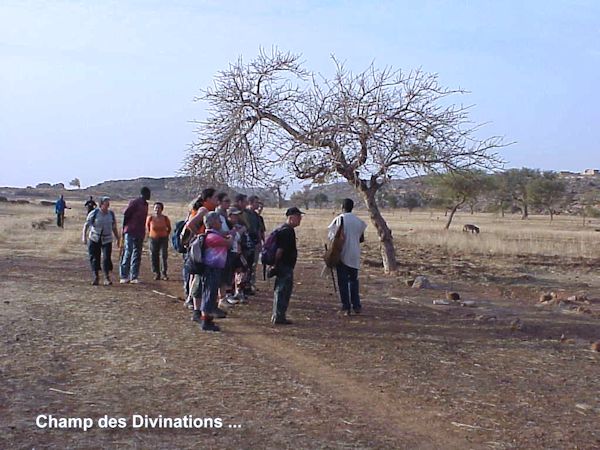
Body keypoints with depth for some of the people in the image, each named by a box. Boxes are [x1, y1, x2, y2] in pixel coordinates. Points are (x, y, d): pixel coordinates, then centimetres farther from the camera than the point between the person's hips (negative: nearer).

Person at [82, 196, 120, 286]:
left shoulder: (111, 213, 5)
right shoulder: (94, 213, -6)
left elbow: (114, 227, 13)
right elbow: (86, 225, -7)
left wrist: (117, 239, 14)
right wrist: (84, 236, -18)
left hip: (107, 240, 2)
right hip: (94, 239, -1)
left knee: (106, 258, -9)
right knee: (94, 258, 0)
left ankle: (107, 278, -2)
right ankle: (96, 277, 10)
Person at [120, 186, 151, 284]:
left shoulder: (145, 204, 15)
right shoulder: (134, 203, -9)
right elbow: (125, 214, -10)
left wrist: (143, 233, 14)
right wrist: (125, 229, -5)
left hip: (140, 234, 8)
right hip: (131, 232, -8)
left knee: (137, 255, 7)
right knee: (127, 254, -5)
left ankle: (134, 277, 10)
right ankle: (124, 277, -1)